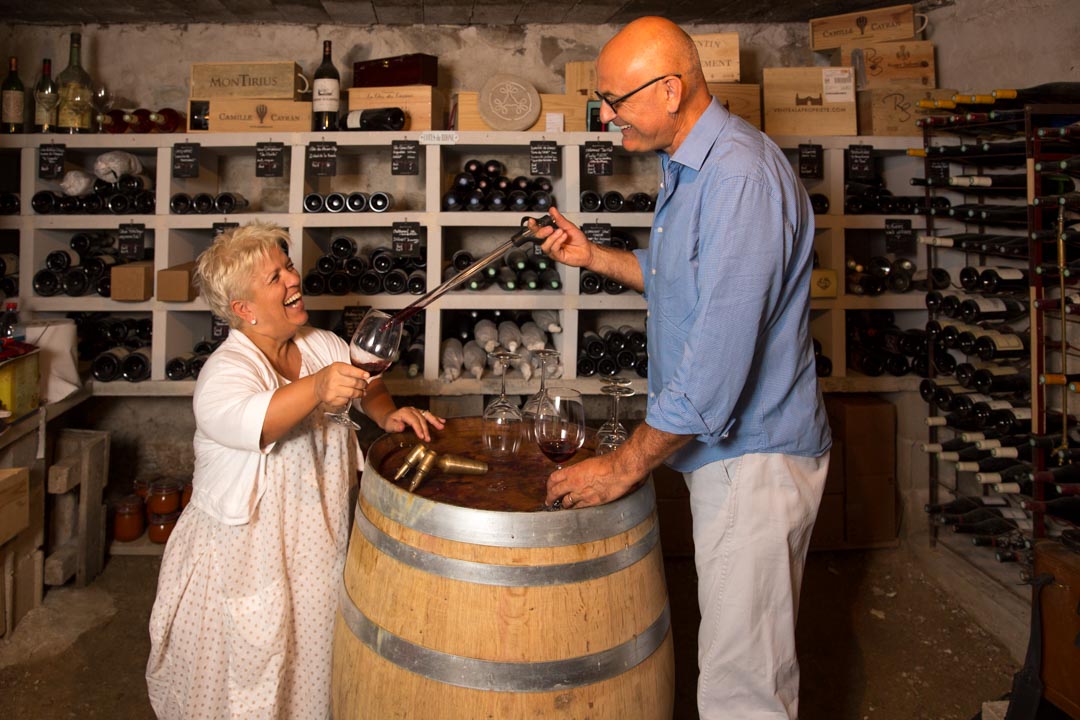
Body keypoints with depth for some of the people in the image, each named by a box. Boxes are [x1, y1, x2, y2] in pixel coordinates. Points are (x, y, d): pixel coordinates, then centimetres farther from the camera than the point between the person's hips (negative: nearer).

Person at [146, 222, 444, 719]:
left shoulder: (322, 346, 0)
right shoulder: (225, 370, -21)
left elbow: (367, 384, 13)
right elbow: (245, 420, -41)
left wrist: (386, 413, -10)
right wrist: (316, 387, -57)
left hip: (317, 557, 6)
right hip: (245, 561, -5)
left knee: (311, 679, 20)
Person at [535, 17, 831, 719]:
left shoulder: (740, 176, -23)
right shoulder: (689, 166, 12)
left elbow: (719, 356, -27)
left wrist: (623, 467, -20)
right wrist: (594, 256, 12)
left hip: (754, 456, -10)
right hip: (722, 448, 10)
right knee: (737, 655, 22)